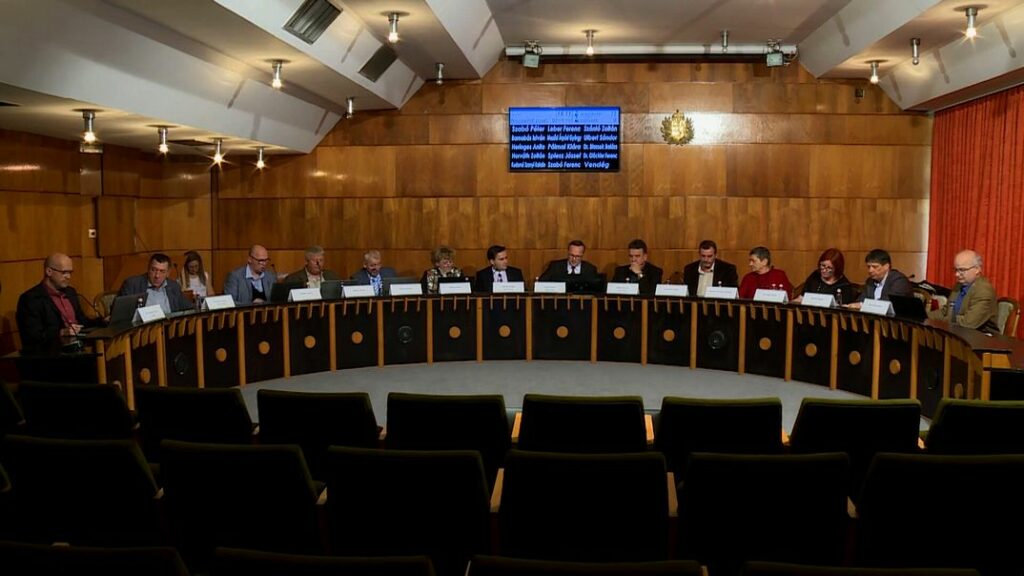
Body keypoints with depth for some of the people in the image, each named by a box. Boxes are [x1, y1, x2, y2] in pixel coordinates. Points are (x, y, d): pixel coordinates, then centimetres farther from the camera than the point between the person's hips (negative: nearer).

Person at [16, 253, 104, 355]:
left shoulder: (70, 292, 19)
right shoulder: (31, 298, -5)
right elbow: (33, 336, -12)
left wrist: (103, 321, 8)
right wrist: (61, 333, -24)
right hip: (51, 353, -8)